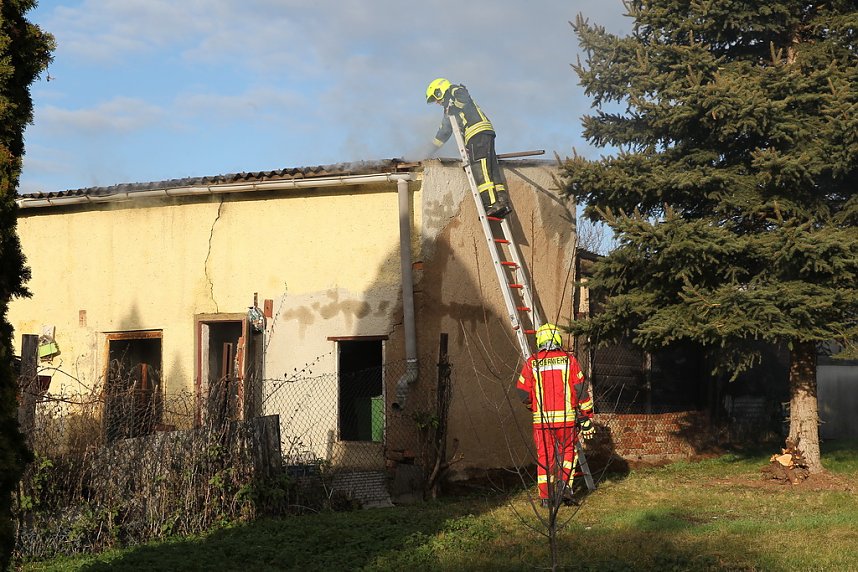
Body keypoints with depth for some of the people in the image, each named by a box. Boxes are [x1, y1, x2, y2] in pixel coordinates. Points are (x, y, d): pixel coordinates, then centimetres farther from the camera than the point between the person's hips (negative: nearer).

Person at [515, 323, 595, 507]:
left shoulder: (531, 363, 1)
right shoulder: (569, 360, 0)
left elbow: (522, 393, 3)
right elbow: (581, 390, -2)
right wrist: (586, 417, 4)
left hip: (541, 418, 0)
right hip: (566, 416, 0)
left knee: (544, 456, 10)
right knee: (568, 450, 20)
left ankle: (545, 496, 11)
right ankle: (565, 482, 2)